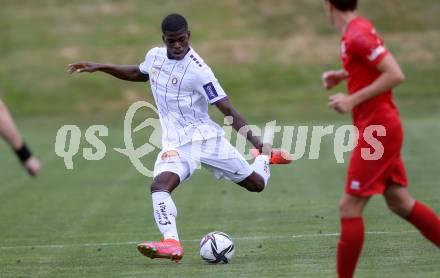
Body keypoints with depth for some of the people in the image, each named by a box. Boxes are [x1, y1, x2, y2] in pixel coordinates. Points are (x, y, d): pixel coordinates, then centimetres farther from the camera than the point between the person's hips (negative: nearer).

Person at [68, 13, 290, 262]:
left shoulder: (197, 70, -18)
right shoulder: (155, 56, 1)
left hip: (204, 135, -4)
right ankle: (172, 243, -35)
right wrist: (99, 67, 22)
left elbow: (229, 111, -17)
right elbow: (138, 74, 27)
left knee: (256, 184, 6)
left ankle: (266, 157, 41)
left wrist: (256, 141, -27)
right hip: (176, 142, 4)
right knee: (160, 184, -28)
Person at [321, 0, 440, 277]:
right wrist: (343, 75, 13)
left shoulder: (357, 36, -19)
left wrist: (353, 100, -21)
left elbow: (396, 75, -24)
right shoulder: (359, 28, 9)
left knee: (350, 208, -5)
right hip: (382, 127, 10)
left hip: (376, 130, -10)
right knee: (400, 202, 13)